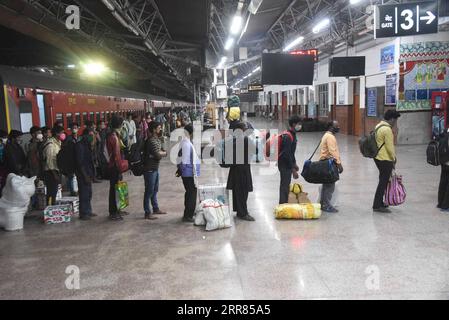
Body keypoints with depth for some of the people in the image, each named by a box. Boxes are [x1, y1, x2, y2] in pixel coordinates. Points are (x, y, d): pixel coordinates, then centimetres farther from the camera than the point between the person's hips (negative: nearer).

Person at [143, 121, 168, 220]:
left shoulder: (157, 139, 11)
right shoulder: (151, 141, -21)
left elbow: (160, 151, 12)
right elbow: (158, 155, -25)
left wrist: (161, 153, -10)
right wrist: (165, 153, -5)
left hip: (155, 168, 10)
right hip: (149, 169, -10)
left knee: (155, 189, 19)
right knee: (149, 191, -2)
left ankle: (156, 209, 32)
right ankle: (147, 213, 7)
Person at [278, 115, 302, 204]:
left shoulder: (292, 134, 10)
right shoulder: (287, 137, -22)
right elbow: (287, 154, -25)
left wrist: (294, 164, 24)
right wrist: (293, 170, -24)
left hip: (288, 163, 10)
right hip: (284, 164, -10)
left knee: (286, 184, 18)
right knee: (285, 185, -6)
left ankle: (284, 204, 29)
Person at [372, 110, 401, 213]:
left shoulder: (379, 126, 11)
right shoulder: (387, 129, -20)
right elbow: (389, 147, -19)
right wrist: (394, 158, -5)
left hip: (378, 157, 10)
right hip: (385, 159, -10)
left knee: (383, 181, 18)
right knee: (383, 182, -2)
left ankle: (379, 203, 26)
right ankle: (377, 206, 3)